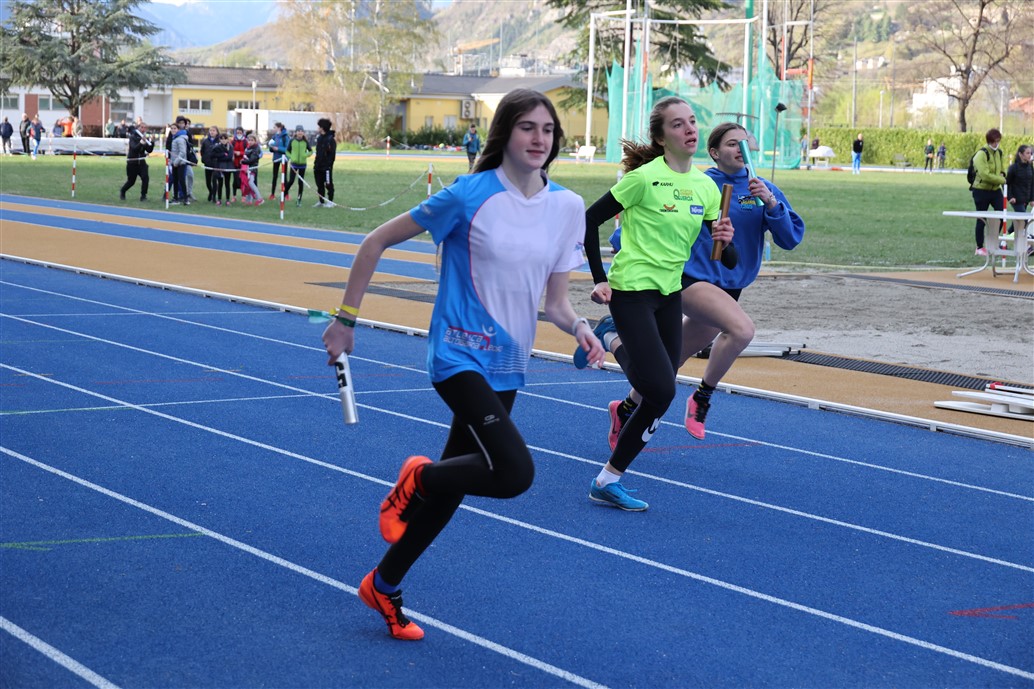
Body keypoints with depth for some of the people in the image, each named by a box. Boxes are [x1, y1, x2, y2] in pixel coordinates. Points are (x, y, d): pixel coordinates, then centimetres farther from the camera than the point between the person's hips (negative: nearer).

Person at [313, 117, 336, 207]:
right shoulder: (319, 138, 14)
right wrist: (316, 163, 13)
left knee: (328, 184, 0)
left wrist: (328, 164, -19)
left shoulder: (330, 139, -12)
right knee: (320, 185, 11)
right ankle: (321, 201, 19)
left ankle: (330, 202, 6)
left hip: (326, 167, -8)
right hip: (318, 166, 8)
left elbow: (332, 154, -14)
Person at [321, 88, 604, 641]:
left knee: (451, 487, 13)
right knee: (514, 473, -24)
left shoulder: (568, 207, 3)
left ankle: (383, 587, 30)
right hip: (460, 356, -6)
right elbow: (376, 242, -4)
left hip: (508, 367, 6)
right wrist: (345, 319, -3)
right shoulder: (470, 195, -12)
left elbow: (554, 301, 11)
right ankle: (417, 478, 4)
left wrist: (579, 328, -11)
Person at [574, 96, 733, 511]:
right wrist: (599, 280, -12)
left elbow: (721, 259, 9)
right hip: (631, 290, -7)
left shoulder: (706, 187, 5)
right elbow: (590, 220, -9)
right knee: (660, 391, -17)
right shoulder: (645, 177, -13)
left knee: (658, 397, 6)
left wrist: (724, 241, -13)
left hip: (670, 294, 7)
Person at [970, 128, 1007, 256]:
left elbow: (1002, 169, 20)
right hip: (981, 190, -7)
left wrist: (1002, 175, -4)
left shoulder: (999, 153, 7)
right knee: (981, 220, 1)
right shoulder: (982, 154, -17)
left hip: (995, 189, 7)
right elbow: (985, 175, -25)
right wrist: (1002, 180, -19)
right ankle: (980, 248, 12)